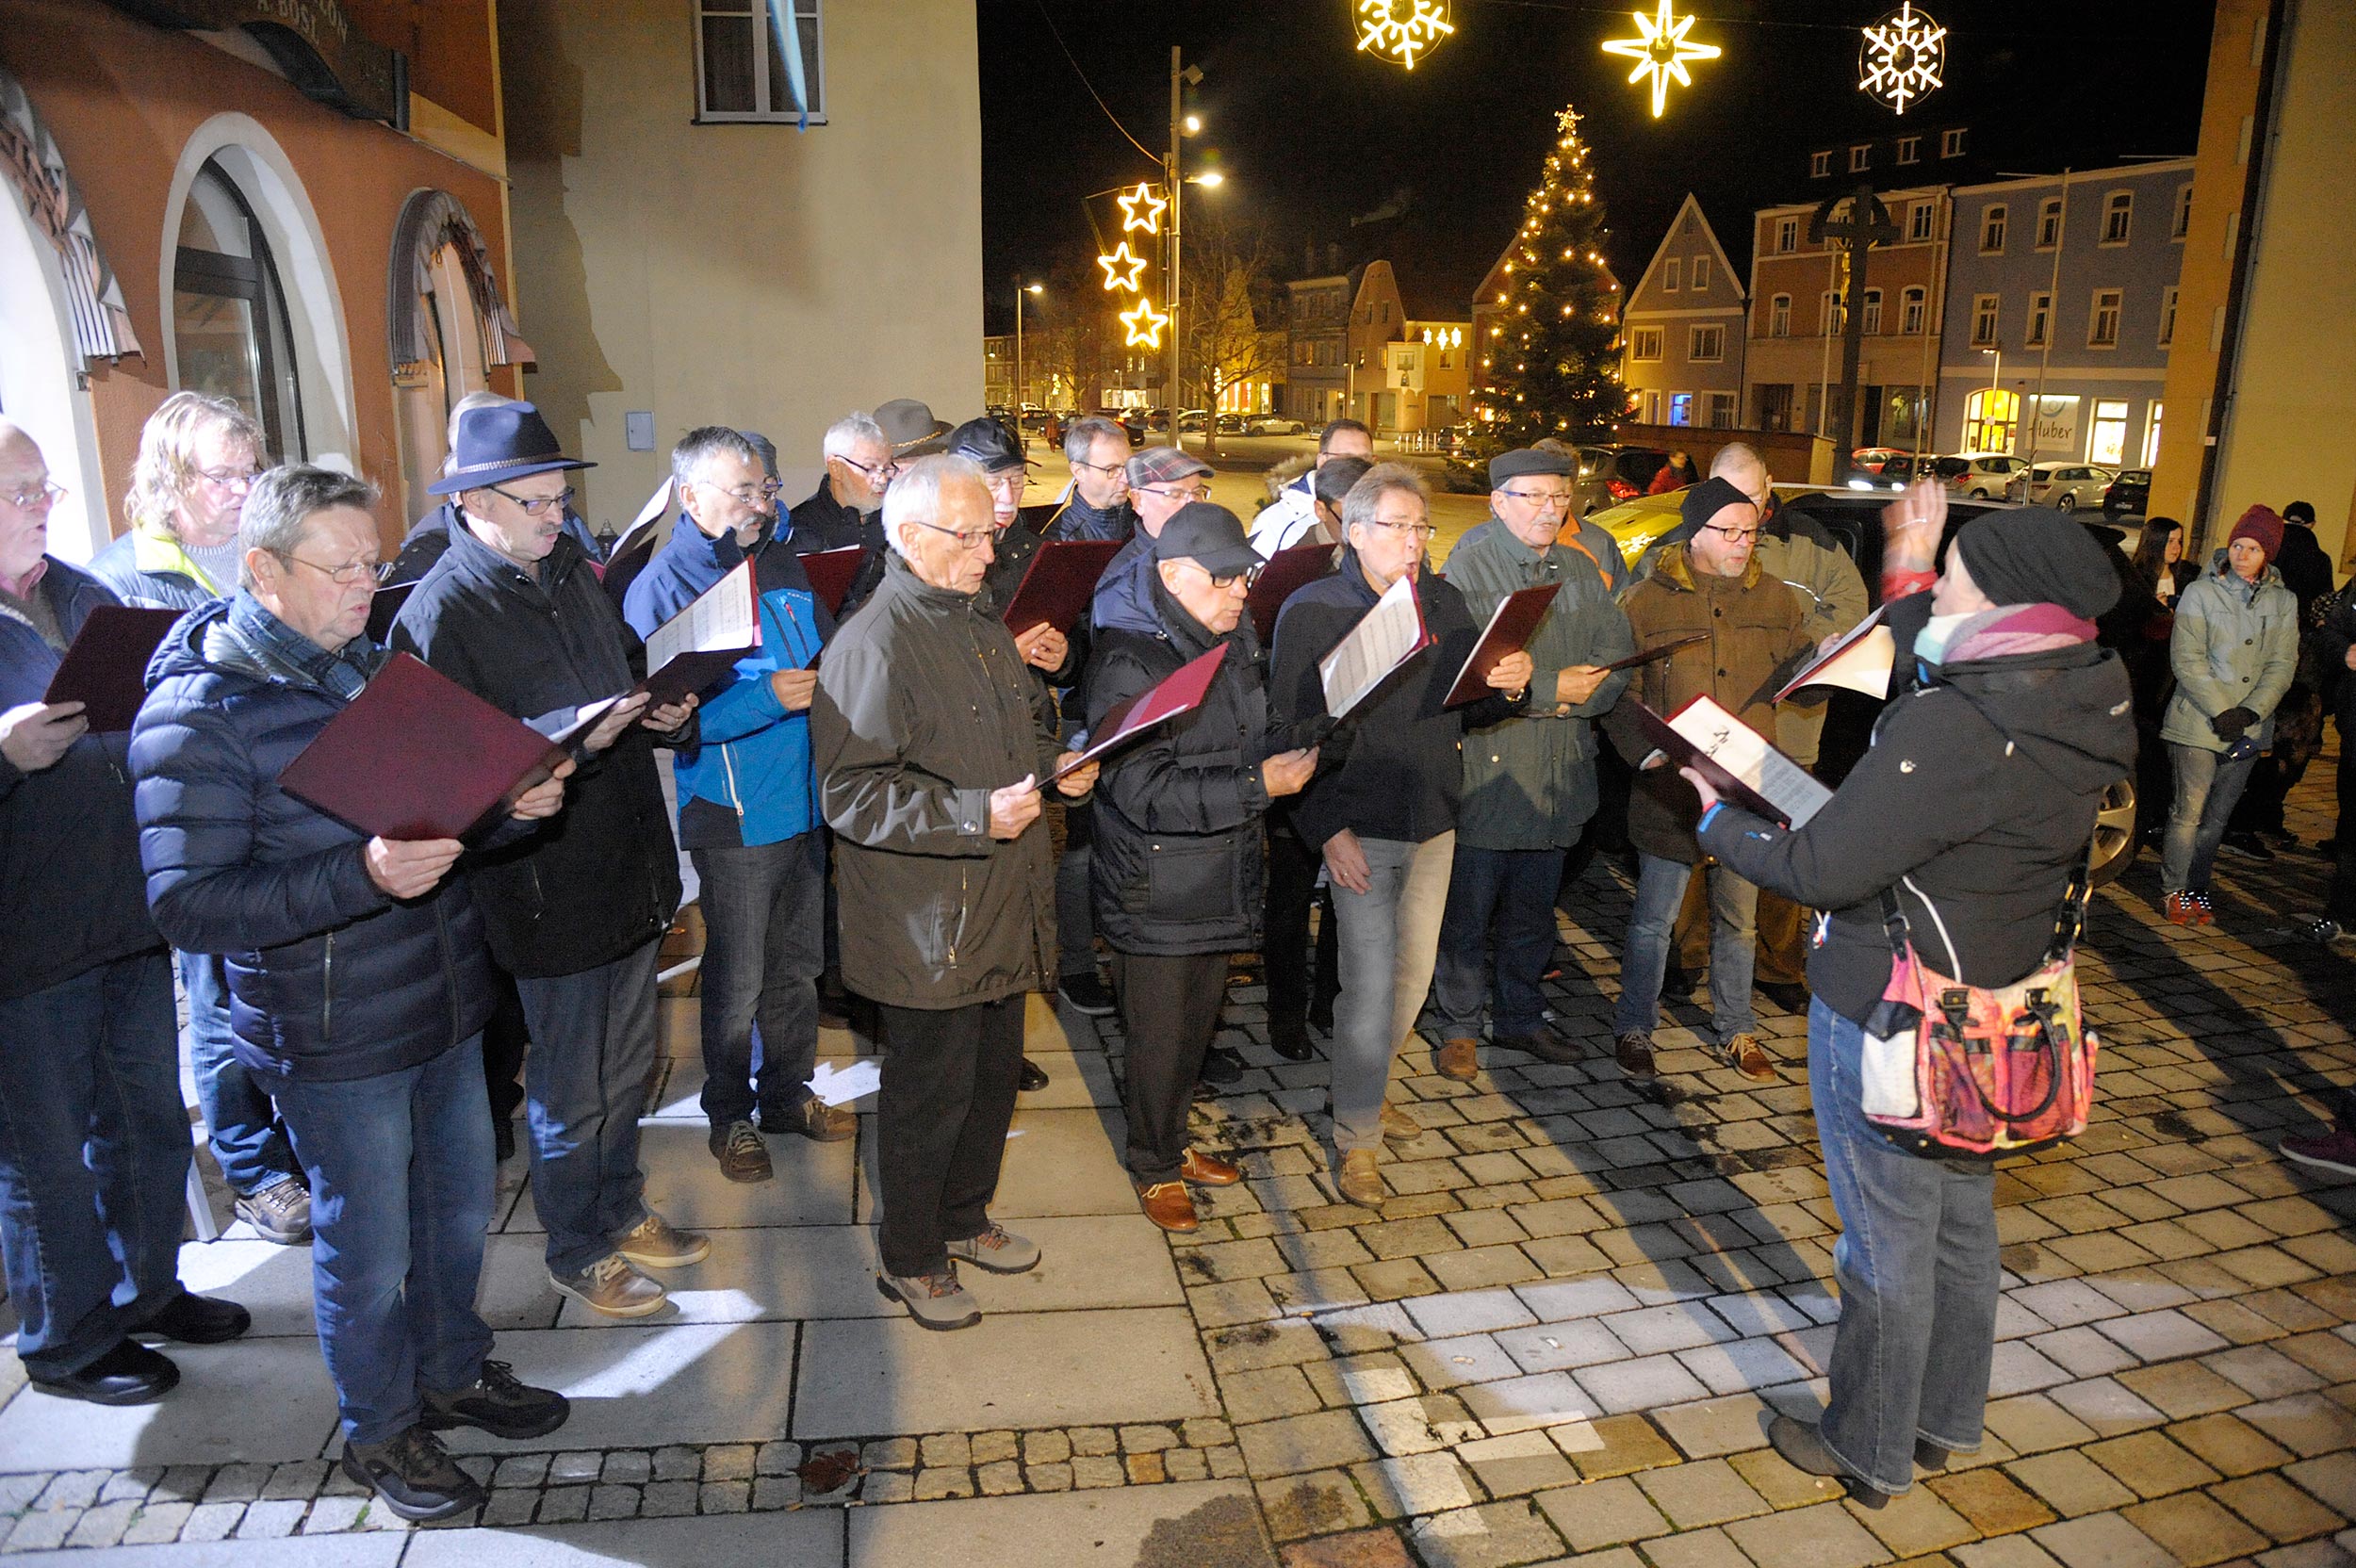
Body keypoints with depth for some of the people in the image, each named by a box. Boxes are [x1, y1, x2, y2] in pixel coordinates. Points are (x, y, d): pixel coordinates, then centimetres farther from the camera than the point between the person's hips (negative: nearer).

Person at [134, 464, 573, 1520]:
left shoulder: (375, 666, 7)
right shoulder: (196, 712, -17)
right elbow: (190, 905, -22)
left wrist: (518, 805, -6)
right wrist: (362, 877, -34)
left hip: (446, 1005, 7)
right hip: (332, 1041, -7)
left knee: (461, 1206, 20)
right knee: (369, 1250, 10)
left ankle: (454, 1372, 44)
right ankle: (380, 1430, 34)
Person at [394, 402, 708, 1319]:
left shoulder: (572, 576, 10)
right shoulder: (440, 612, -14)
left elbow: (633, 676, 21)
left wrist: (667, 714, -1)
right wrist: (571, 736, -29)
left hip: (632, 865, 7)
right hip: (548, 889, -7)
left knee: (626, 1067, 21)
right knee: (571, 1089, 7)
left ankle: (622, 1211, 40)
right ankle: (578, 1253, 27)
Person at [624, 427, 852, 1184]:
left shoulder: (782, 563, 7)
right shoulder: (662, 587, -13)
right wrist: (768, 698, -27)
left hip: (806, 802, 6)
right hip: (734, 816, -6)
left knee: (797, 965, 19)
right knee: (737, 979, 7)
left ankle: (788, 1094, 37)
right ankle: (729, 1116, 27)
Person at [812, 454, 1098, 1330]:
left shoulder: (982, 625, 12)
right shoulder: (872, 645, -18)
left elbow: (1025, 727, 27)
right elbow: (850, 796, -23)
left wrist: (1057, 768, 5)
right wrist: (976, 814, -29)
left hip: (1002, 912, 9)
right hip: (927, 925, -8)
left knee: (995, 1074, 19)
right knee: (930, 1093, 5)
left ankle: (963, 1220, 40)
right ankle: (910, 1261, 25)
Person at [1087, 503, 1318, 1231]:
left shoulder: (1236, 644, 5)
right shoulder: (1130, 663, -20)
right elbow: (1144, 793, -26)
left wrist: (1296, 751, -3)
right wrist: (1258, 785, -26)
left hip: (1220, 885, 7)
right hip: (1156, 893, -7)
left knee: (1197, 1028, 21)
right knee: (1158, 1041, 8)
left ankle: (1172, 1143, 42)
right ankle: (1153, 1169, 30)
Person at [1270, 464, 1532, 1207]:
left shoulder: (1443, 602, 7)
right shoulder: (1312, 611, -9)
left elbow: (1469, 707, 12)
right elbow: (1293, 729, -11)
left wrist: (1509, 690, -11)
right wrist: (1328, 830, -17)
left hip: (1433, 821, 6)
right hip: (1359, 828, -6)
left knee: (1414, 973, 15)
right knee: (1372, 982, -6)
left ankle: (1368, 1088, 37)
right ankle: (1356, 1138, 10)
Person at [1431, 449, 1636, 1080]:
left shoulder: (1581, 572, 12)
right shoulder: (1469, 567, -8)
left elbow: (1618, 658, 5)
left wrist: (1570, 697, -13)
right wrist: (1553, 687, -14)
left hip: (1557, 777, 6)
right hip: (1484, 773, -6)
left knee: (1532, 913, 18)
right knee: (1466, 915, 5)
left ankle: (1520, 1018, 33)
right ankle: (1458, 1029, 20)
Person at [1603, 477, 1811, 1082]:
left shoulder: (1775, 599, 6)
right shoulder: (1649, 600, -4)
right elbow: (1619, 694, -6)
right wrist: (1650, 755, -19)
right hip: (1671, 793, -3)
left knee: (1738, 919, 17)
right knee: (1654, 920, 7)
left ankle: (1737, 1030, 33)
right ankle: (1634, 1028, 24)